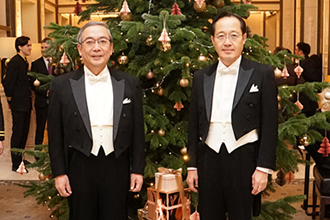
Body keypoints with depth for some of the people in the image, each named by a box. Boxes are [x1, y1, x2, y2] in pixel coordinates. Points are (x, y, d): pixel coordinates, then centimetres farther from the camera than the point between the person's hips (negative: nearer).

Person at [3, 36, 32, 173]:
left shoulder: (24, 62, 13)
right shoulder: (15, 62, -16)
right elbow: (8, 83, -18)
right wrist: (10, 99, -10)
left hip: (26, 104, 9)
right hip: (18, 105, -9)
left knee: (24, 133, 16)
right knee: (17, 133, -2)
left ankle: (20, 159, 28)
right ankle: (16, 165, 7)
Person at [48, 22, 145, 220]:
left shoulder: (130, 84, 1)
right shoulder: (62, 85, -1)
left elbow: (138, 130, 3)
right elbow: (55, 133, 1)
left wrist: (138, 169, 2)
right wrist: (59, 172, -2)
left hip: (118, 168, 1)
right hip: (79, 169, 0)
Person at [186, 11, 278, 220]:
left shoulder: (262, 74, -2)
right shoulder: (201, 77, 7)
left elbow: (270, 125, -4)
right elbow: (194, 126, 10)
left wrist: (264, 168, -8)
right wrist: (192, 166, 9)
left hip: (244, 162, -3)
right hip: (208, 161, 3)